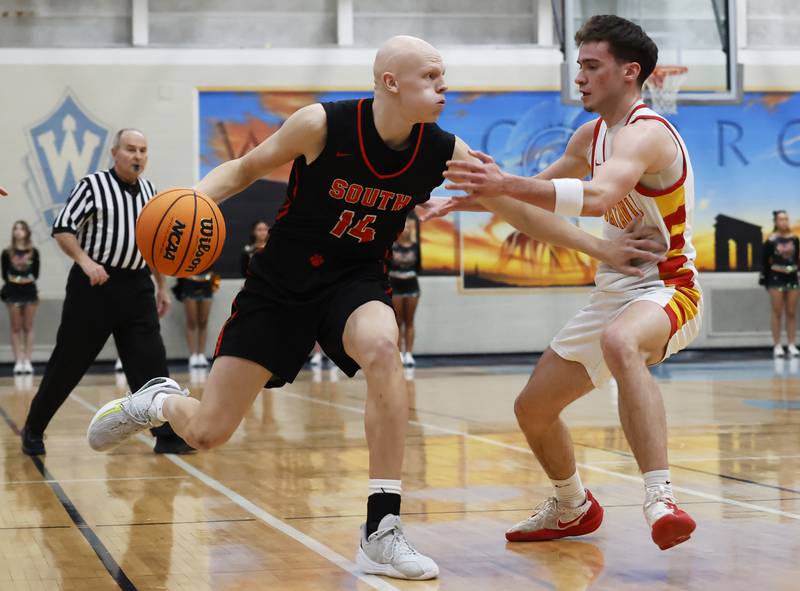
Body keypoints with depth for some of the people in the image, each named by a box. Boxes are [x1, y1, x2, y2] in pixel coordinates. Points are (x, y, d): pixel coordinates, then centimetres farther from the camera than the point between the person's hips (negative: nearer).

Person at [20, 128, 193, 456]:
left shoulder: (149, 191, 12)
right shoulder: (93, 185, -6)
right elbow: (62, 228, -10)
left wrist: (161, 286, 19)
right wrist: (85, 261, -24)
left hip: (136, 287, 5)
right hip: (95, 285, -5)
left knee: (151, 362, -3)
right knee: (68, 362, 2)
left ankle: (167, 435, -1)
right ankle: (33, 430, 17)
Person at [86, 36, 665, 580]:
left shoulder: (444, 153, -10)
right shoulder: (323, 125, -19)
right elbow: (247, 167, -5)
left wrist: (601, 247, -5)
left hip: (356, 282, 2)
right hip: (280, 282, -2)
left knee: (383, 348, -36)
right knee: (207, 432, -5)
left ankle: (382, 533, -28)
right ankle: (157, 400, 36)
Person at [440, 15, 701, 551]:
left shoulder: (644, 133, -20)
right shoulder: (592, 135, 9)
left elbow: (598, 196, -40)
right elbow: (544, 187, 27)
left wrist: (508, 184, -48)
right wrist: (470, 198, 16)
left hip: (667, 291, -9)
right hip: (613, 294, 9)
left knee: (620, 342, -44)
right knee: (533, 408, 13)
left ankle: (660, 499, -49)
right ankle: (573, 508, 39)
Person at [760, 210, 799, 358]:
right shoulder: (771, 240, -7)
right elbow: (764, 260, -4)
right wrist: (764, 278, -4)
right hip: (776, 278, -3)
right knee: (777, 313, 3)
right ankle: (777, 346, 8)